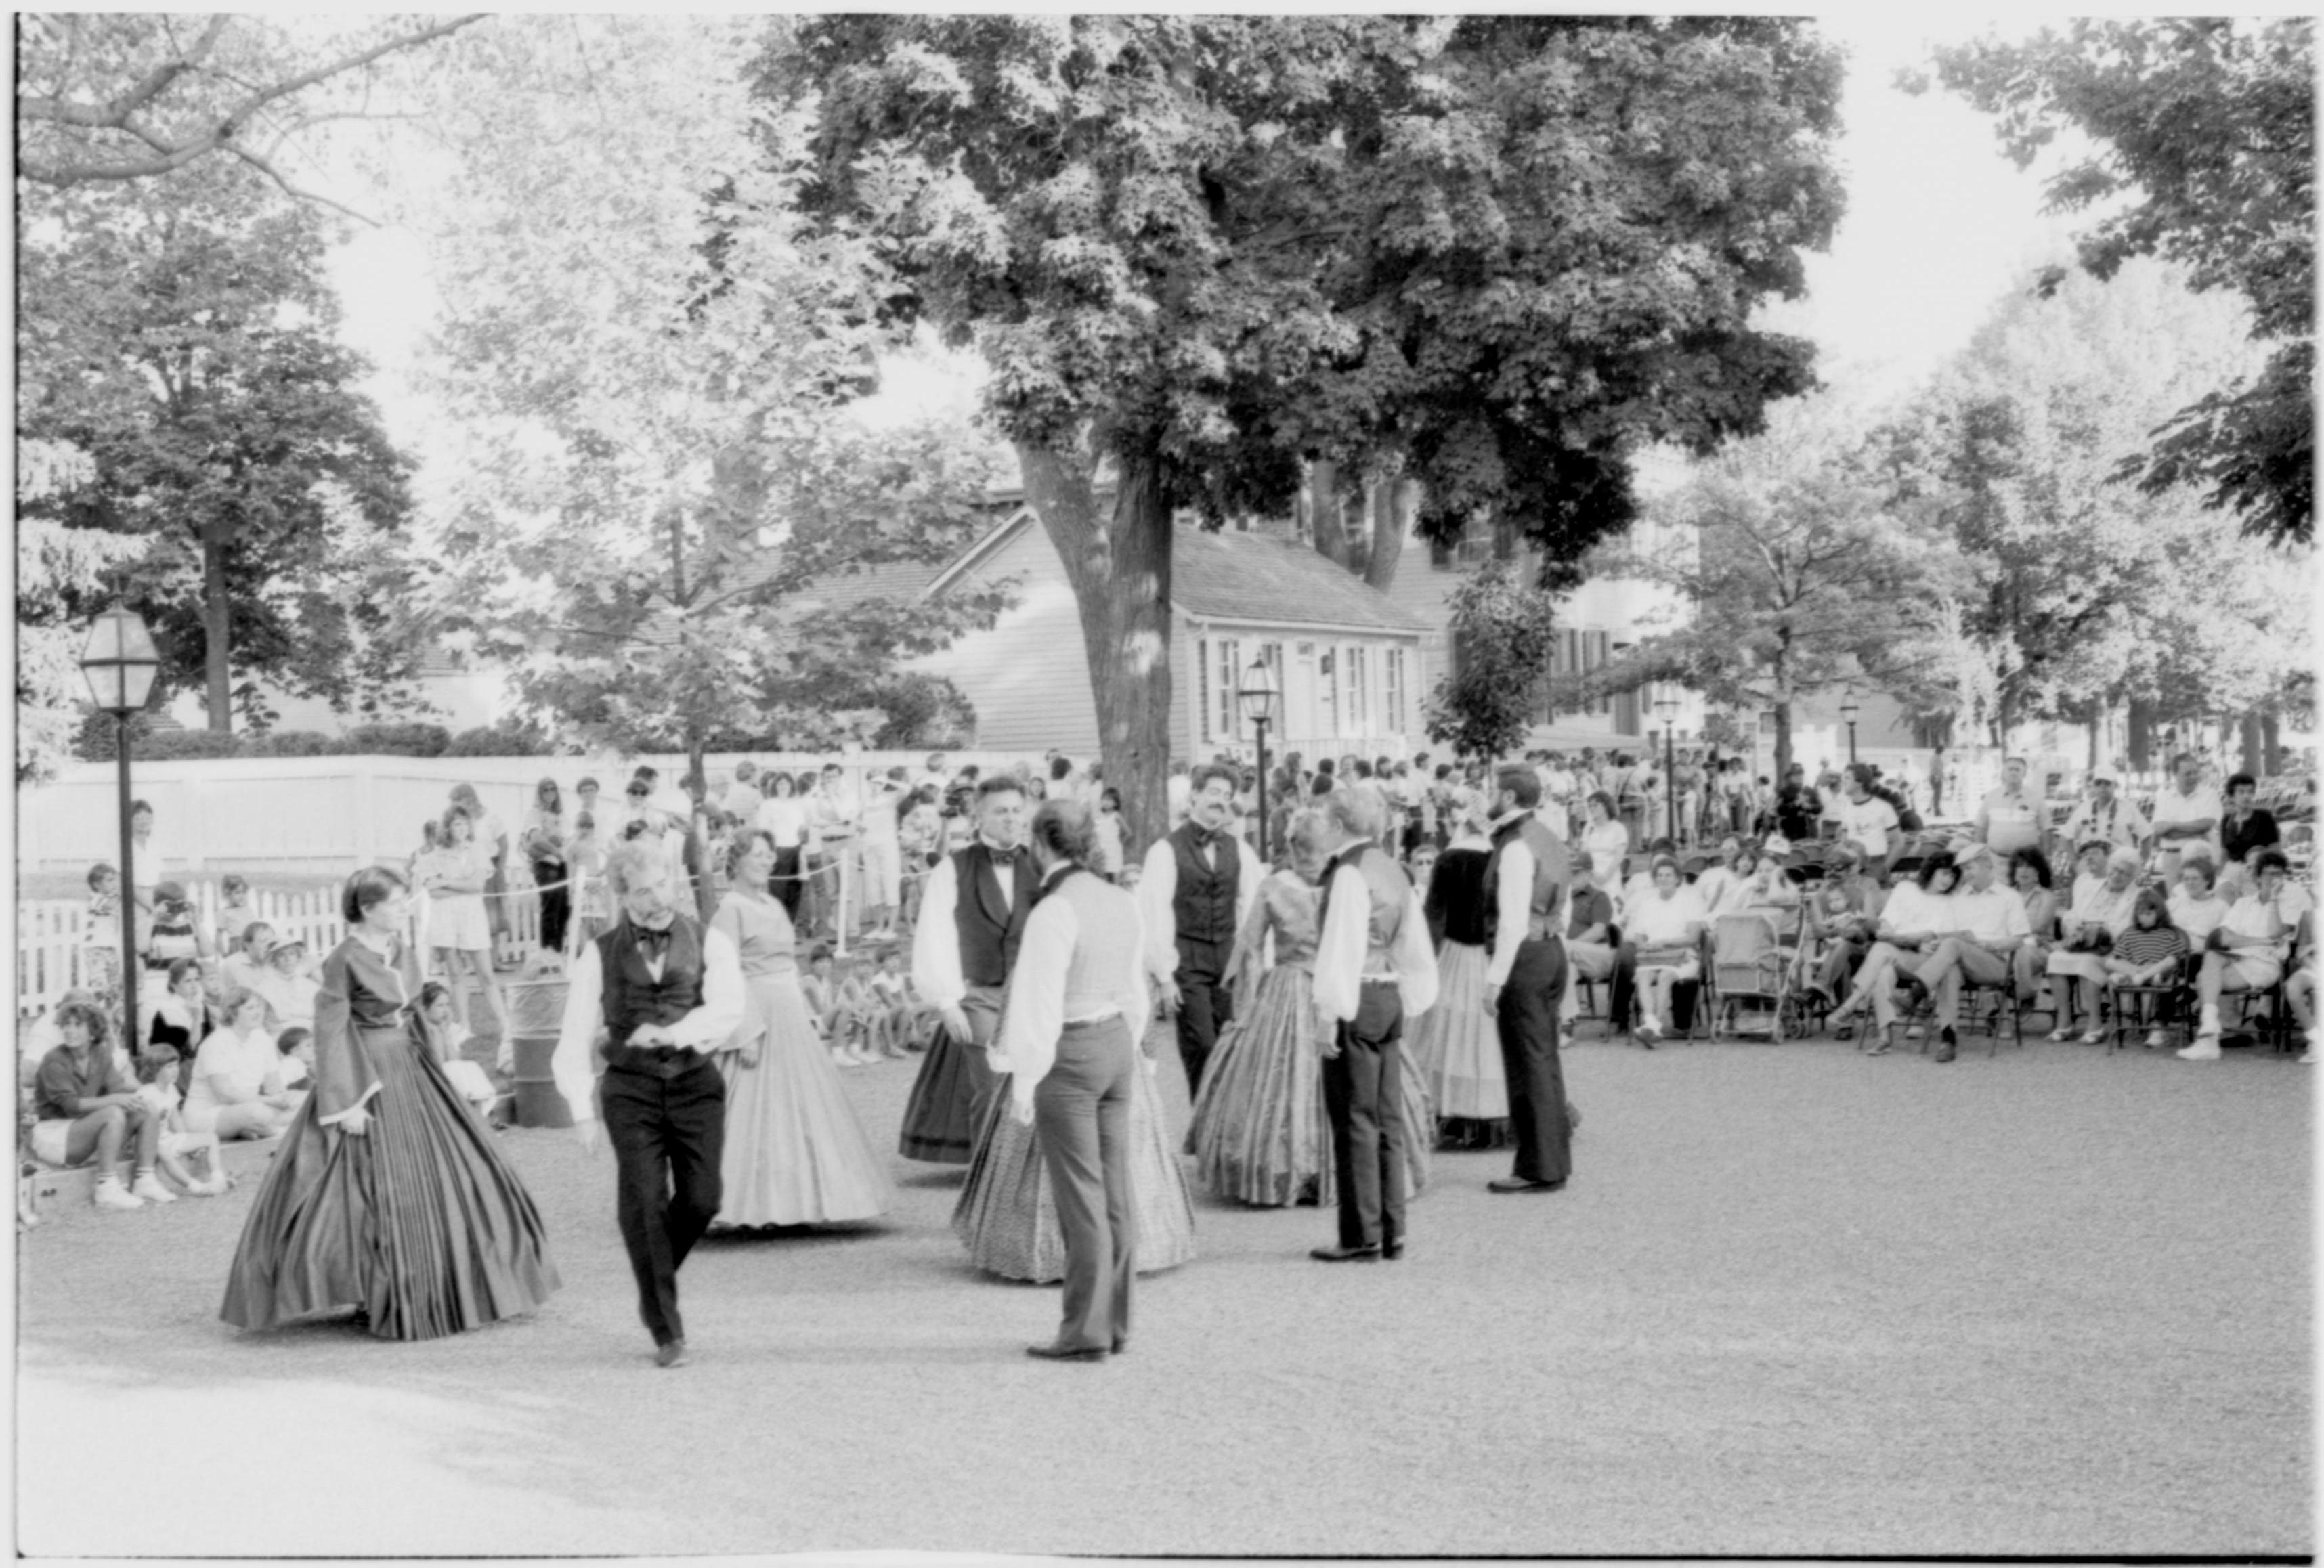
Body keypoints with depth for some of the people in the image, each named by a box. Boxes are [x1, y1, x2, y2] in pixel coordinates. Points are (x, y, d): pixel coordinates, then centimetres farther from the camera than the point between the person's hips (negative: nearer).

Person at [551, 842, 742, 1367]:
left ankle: (655, 1282, 26)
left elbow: (727, 1010, -8)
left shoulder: (709, 943, 5)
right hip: (631, 1085, 0)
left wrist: (671, 1033, -22)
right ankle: (666, 1330, 5)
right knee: (644, 1205, -6)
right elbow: (575, 1037, 6)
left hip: (696, 1080, 0)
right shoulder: (601, 955, 6)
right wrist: (583, 1110, 0)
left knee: (701, 1199, -6)